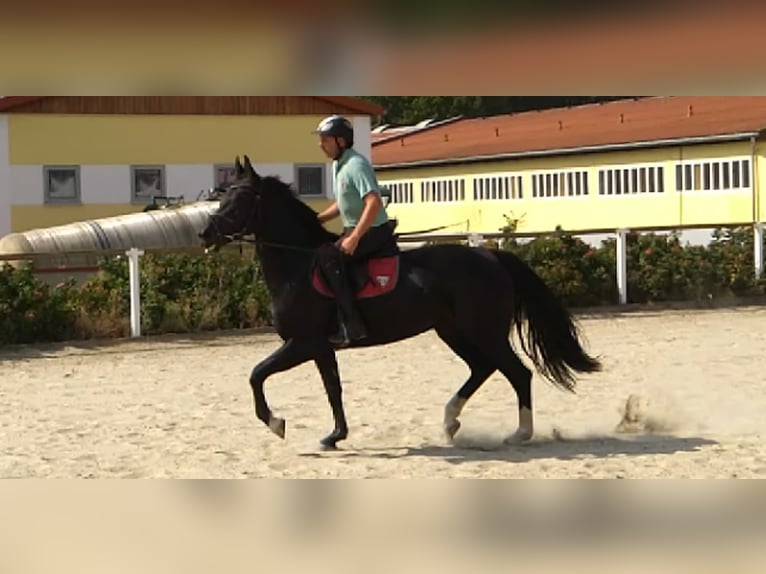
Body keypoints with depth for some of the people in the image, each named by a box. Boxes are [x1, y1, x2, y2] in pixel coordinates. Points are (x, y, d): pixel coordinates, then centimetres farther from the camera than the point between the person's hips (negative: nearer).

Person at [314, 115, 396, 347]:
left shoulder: (356, 165, -19)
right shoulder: (338, 165, 12)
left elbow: (374, 202, -30)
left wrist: (354, 238, -31)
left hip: (373, 232, -10)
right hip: (354, 229, 10)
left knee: (328, 257, -25)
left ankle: (352, 325, -27)